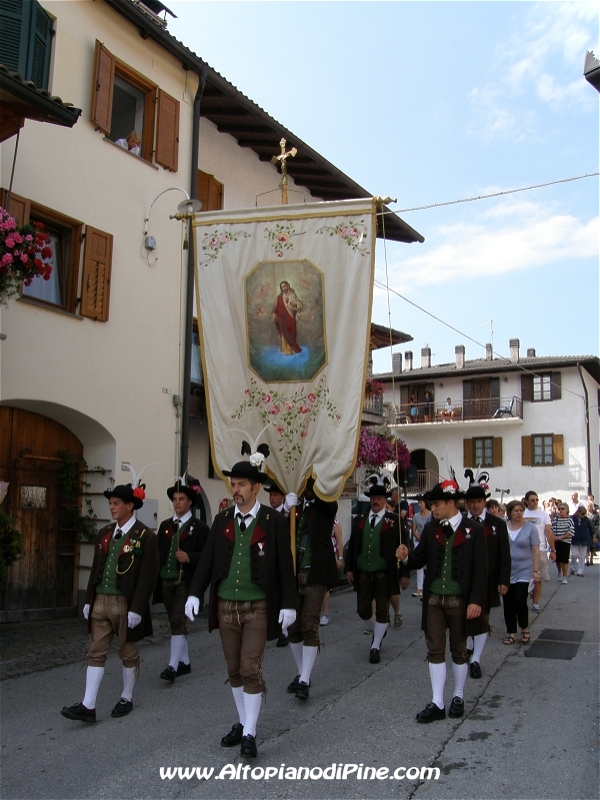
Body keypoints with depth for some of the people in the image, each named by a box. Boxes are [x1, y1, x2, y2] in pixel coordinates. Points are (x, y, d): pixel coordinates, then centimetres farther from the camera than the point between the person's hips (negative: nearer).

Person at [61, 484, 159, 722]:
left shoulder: (145, 536, -10)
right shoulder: (104, 534, 10)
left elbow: (148, 576, -13)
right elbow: (95, 569, 14)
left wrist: (137, 609, -17)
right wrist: (89, 600, 10)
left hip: (126, 603, -5)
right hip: (100, 601, 6)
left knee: (128, 653, 9)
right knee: (96, 653, 4)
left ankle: (127, 699, 24)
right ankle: (88, 706, 7)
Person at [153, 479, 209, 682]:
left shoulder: (200, 527, -2)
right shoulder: (165, 525, 13)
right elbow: (158, 552, 11)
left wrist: (189, 557, -23)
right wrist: (156, 578, 4)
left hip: (186, 581, -6)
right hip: (166, 581, 6)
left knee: (178, 621, -13)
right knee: (176, 623, 13)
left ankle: (173, 666, -10)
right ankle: (184, 662, 25)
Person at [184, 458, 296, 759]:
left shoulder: (274, 520, -6)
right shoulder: (221, 520, 5)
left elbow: (284, 565, -5)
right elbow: (207, 560, 4)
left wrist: (287, 604, -7)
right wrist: (195, 593, -7)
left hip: (258, 607, -4)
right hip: (226, 606, 4)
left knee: (251, 670, -5)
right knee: (234, 670, 14)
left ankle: (249, 734, 8)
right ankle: (242, 723, 30)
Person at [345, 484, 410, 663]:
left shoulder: (395, 521, -4)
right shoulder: (359, 520, 7)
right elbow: (352, 546, 10)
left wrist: (405, 573, -9)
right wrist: (348, 568, 3)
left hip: (384, 574, -3)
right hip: (363, 574, 3)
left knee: (382, 611, 3)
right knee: (363, 611, 7)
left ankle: (375, 647, 19)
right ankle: (381, 628, 37)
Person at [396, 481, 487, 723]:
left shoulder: (473, 529, -8)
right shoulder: (430, 529, 4)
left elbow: (480, 568, -9)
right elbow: (420, 559, 3)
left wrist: (476, 600, -15)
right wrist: (406, 557, -19)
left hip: (460, 600, -3)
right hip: (433, 599, 3)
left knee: (459, 649, 12)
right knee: (435, 650, 5)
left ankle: (458, 697, 29)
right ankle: (437, 703, 12)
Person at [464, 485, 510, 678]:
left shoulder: (497, 524, -3)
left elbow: (504, 555, -2)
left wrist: (504, 581, -6)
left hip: (487, 581, 0)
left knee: (482, 619, 5)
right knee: (466, 617, 14)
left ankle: (475, 660, 13)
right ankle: (468, 646, 38)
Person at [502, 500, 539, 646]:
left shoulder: (530, 527, -3)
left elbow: (536, 551, -2)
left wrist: (536, 571, -8)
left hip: (524, 572, -2)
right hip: (506, 572, 2)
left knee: (519, 600, -10)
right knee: (508, 603, 5)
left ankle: (524, 628, 14)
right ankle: (511, 632, 18)